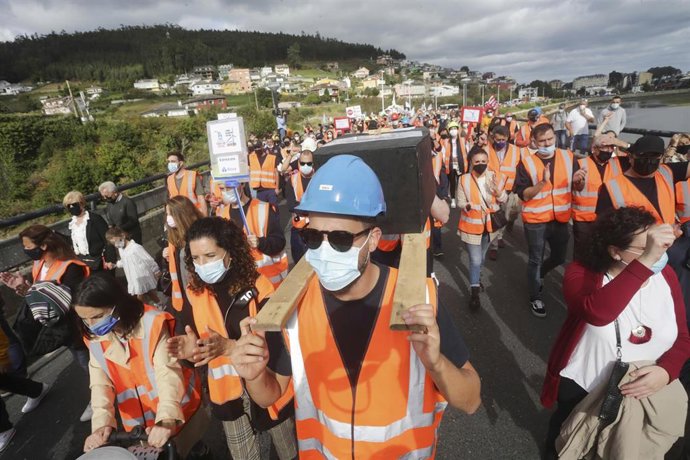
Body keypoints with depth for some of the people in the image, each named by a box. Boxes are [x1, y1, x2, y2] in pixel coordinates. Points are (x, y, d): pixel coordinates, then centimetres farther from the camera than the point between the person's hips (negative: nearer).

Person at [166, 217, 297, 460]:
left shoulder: (258, 286, -19)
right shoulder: (195, 293, -6)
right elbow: (203, 348, 2)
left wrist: (228, 346, -33)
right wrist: (192, 350, -21)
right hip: (228, 393, 3)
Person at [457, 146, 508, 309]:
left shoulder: (495, 176, -6)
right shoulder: (464, 179, -13)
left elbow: (504, 200, -5)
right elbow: (460, 202, -11)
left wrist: (498, 191, -26)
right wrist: (468, 206, -33)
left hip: (489, 224, 4)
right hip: (472, 225, -3)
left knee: (481, 257, 23)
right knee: (475, 260, -5)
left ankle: (476, 278, 49)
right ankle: (474, 292, 10)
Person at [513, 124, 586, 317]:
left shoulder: (568, 157, -2)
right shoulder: (526, 163, -12)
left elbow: (578, 188, 3)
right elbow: (523, 194, -16)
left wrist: (578, 180, -20)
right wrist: (543, 182, -30)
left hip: (561, 218, 4)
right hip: (536, 221, -4)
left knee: (559, 257, 20)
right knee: (535, 260, 9)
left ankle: (539, 275, 50)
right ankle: (535, 297, 27)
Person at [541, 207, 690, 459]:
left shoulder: (665, 275, -9)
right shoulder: (581, 273, -26)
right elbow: (597, 313, -48)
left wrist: (666, 371, -24)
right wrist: (646, 260, -51)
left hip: (643, 388, 4)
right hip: (581, 386, -3)